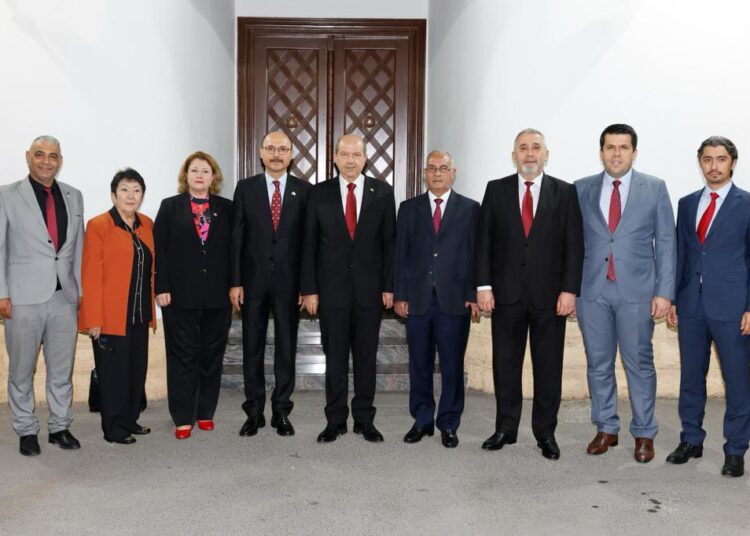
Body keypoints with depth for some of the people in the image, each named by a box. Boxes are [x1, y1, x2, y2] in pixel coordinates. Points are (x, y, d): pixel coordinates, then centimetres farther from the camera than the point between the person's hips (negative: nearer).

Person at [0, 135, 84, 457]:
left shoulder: (74, 197, 10)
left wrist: (81, 291, 10)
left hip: (65, 297, 3)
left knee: (62, 369, 10)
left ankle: (60, 427, 23)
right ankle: (26, 431, 21)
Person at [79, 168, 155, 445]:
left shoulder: (147, 225, 9)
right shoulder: (98, 226, -8)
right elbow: (91, 276, -11)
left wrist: (151, 307, 9)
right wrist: (93, 319, -15)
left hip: (139, 315, 6)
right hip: (110, 316, -6)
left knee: (137, 369, 12)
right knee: (113, 372, 3)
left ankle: (130, 420, 26)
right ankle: (114, 428, 15)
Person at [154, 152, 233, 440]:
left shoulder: (226, 208, 7)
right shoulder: (170, 207, 4)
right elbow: (159, 249, -1)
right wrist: (161, 287, -8)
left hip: (217, 296, 2)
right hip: (181, 295, -1)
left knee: (212, 354, 8)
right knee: (183, 355, 4)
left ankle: (205, 412, 21)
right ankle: (183, 418, 11)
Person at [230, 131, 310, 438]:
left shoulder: (304, 190, 3)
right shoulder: (245, 188, 4)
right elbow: (236, 237, 2)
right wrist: (235, 282, -4)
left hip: (289, 282, 0)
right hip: (253, 280, 1)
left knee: (286, 348, 6)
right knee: (252, 348, 7)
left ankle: (281, 412, 19)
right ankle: (254, 412, 19)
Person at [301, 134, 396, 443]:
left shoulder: (382, 192, 3)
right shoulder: (319, 193, 3)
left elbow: (389, 241, 3)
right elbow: (309, 244, 2)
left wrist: (389, 286, -2)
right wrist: (309, 289, -3)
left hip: (370, 289, 0)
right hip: (331, 288, 0)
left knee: (366, 357, 8)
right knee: (335, 358, 7)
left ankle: (364, 420, 20)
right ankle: (335, 421, 18)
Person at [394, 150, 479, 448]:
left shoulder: (470, 209, 6)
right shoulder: (409, 208, 10)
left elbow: (476, 254, 2)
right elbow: (400, 254, 7)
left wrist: (473, 295, -5)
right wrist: (399, 295, 1)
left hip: (454, 300, -1)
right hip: (417, 299, 2)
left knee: (452, 365, 4)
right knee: (419, 365, 8)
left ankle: (449, 424, 16)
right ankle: (422, 421, 21)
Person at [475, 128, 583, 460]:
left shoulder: (565, 193, 4)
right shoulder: (496, 190, 7)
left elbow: (574, 245, 0)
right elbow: (484, 241, 3)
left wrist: (569, 290, -8)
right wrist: (483, 285, -4)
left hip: (549, 295, -1)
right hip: (507, 293, 1)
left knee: (548, 367, 6)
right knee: (505, 364, 8)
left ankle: (545, 433, 19)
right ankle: (505, 429, 21)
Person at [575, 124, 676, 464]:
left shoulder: (654, 189, 3)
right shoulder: (581, 189, 7)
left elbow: (666, 243, 2)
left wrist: (664, 291, -5)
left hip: (637, 291, -2)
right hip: (593, 291, 2)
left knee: (639, 364, 5)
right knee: (598, 364, 10)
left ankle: (644, 434, 19)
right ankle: (606, 429, 24)